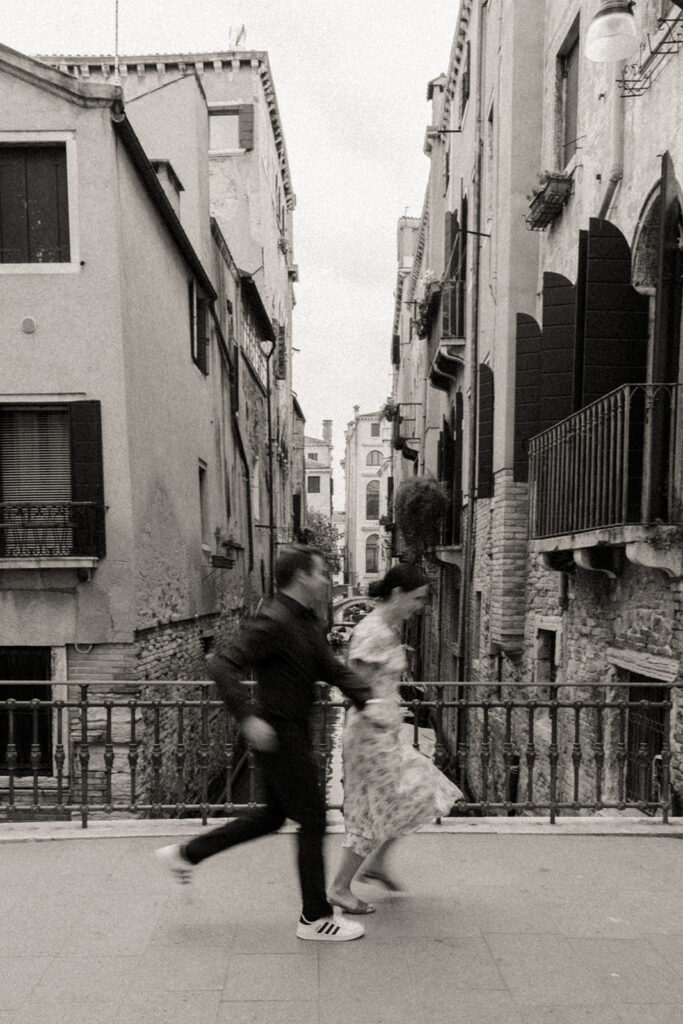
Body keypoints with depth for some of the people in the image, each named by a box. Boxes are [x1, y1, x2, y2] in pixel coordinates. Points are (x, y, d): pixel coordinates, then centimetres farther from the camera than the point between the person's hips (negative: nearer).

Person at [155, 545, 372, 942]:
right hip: (279, 734, -10)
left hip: (294, 732, 10)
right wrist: (248, 717, -31)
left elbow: (333, 669, 8)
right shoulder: (273, 621, -21)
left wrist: (368, 700, -5)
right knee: (312, 819, 2)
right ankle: (316, 918, 20)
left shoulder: (308, 624, 10)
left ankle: (185, 854, 33)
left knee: (274, 814, 22)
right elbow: (225, 668, -24)